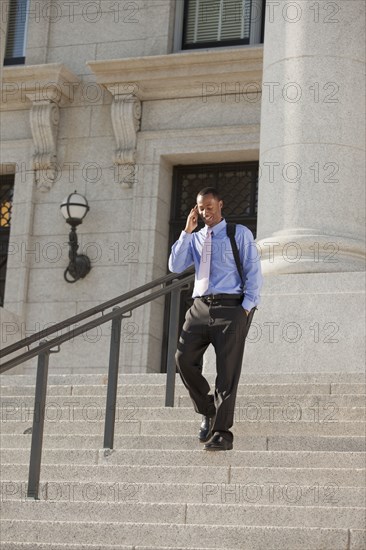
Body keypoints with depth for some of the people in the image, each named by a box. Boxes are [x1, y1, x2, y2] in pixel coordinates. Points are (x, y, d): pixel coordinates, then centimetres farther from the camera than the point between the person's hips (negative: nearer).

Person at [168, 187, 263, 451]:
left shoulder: (240, 234, 6)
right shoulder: (194, 239, 18)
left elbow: (253, 271, 1)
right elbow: (175, 266, 5)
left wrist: (247, 306, -9)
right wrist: (187, 232, -1)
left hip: (231, 306, -4)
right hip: (200, 307, 4)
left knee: (227, 369, -6)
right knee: (184, 357, -9)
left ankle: (222, 433, -4)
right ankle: (207, 411, 11)